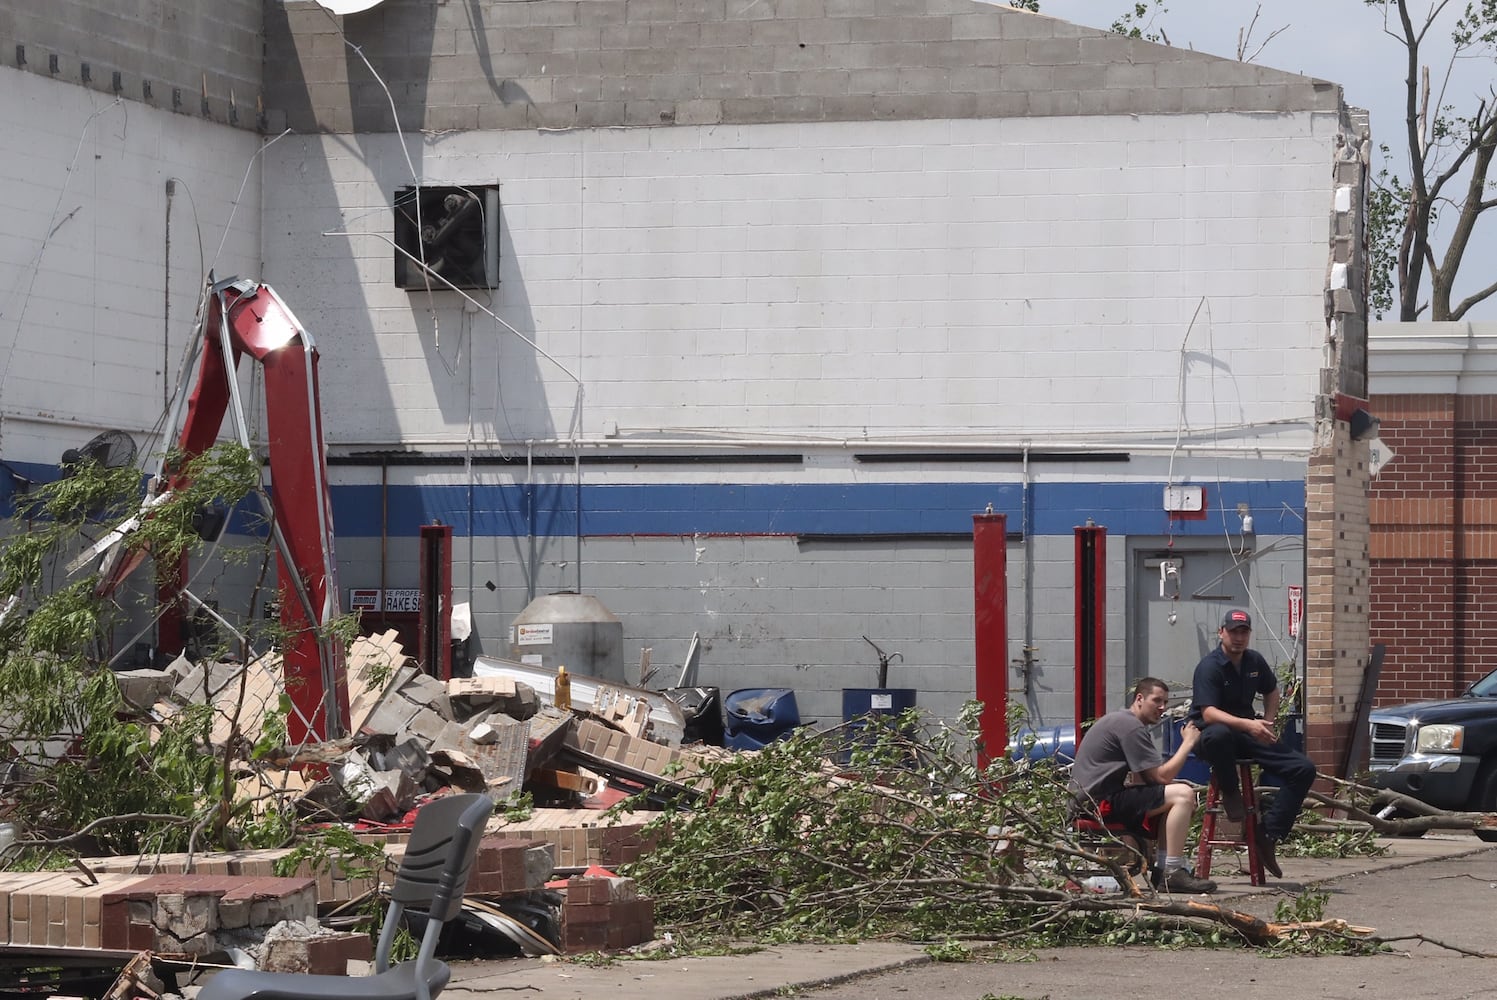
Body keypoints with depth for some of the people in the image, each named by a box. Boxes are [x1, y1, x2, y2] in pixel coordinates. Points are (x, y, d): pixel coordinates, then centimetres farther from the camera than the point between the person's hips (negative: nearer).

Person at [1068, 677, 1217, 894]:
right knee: (1183, 795, -17)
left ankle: (1162, 870, 7)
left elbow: (1144, 779, 18)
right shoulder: (1130, 726, -12)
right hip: (1099, 801, -11)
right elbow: (1161, 776, -15)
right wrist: (1188, 742, -5)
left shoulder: (1118, 720, 22)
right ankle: (1173, 873, -20)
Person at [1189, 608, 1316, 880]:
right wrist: (1248, 725, -38)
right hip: (1208, 734, -7)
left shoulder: (1255, 661, 8)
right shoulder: (1210, 666, -14)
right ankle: (1229, 793, -18)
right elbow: (1209, 713, -26)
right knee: (1219, 734, -45)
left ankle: (1269, 833, -11)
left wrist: (1267, 724, 10)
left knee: (1303, 769, -10)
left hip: (1247, 735, 7)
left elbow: (1271, 691, 28)